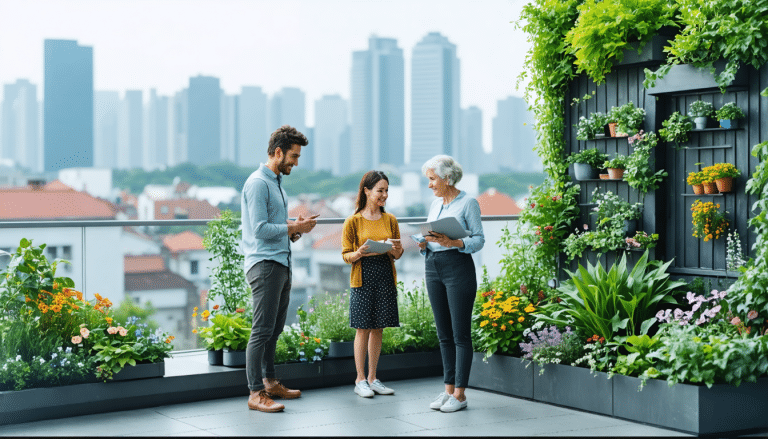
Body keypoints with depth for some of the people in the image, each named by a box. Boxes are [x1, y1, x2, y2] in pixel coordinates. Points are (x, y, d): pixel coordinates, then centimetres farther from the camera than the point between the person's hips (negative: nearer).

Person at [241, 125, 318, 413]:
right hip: (265, 264, -10)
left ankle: (270, 382, 24)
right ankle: (256, 393, -9)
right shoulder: (258, 183, -11)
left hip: (281, 264, 10)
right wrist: (295, 228, -12)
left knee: (275, 329, 14)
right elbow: (260, 229, -19)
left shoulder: (276, 183, 20)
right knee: (262, 330, -10)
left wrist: (296, 230, 6)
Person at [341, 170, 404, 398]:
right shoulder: (353, 221, -2)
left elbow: (397, 255, 14)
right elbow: (346, 255, -1)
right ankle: (360, 380, 7)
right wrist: (359, 253, -21)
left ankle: (372, 378, 16)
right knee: (363, 329, -1)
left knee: (378, 328, 7)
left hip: (386, 277, 4)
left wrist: (396, 249, -9)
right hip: (362, 278, -4)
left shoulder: (390, 220, 10)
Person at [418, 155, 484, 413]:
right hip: (433, 268, 7)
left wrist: (452, 243, -24)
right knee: (444, 334, 10)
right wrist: (423, 244, -4)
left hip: (458, 268, -7)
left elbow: (479, 239, -9)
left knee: (460, 334, -4)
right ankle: (448, 388, 15)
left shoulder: (467, 203, -5)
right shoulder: (435, 205, 16)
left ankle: (459, 394, -1)